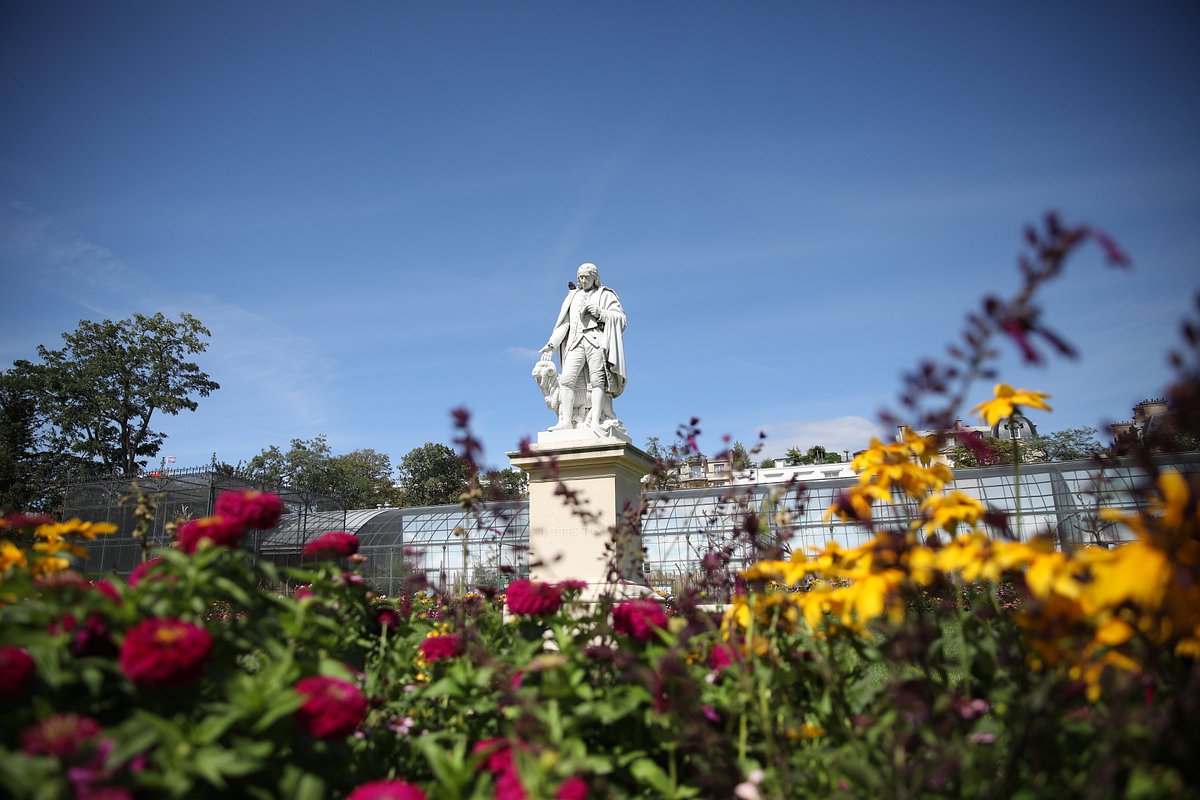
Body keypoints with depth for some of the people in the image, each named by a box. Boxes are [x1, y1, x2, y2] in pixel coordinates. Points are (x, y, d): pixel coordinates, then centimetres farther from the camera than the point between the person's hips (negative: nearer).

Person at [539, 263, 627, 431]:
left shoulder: (605, 295, 14)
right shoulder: (573, 297, 26)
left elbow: (621, 318, 5)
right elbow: (563, 324, 20)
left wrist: (601, 313, -10)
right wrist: (551, 344, 10)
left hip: (597, 340, -3)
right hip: (576, 342, 4)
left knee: (597, 380, -13)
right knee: (567, 379, -12)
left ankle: (595, 421, -19)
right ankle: (566, 421, -16)